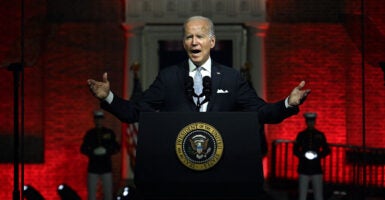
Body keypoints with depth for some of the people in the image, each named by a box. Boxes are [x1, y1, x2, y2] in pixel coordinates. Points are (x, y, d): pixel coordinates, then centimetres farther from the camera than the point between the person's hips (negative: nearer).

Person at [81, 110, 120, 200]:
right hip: (93, 167, 0)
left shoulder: (109, 133, 4)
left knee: (108, 192, -1)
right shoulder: (89, 133, 5)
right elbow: (83, 149, 7)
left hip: (106, 166, 0)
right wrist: (93, 152, -12)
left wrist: (107, 151, -13)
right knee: (91, 191, 0)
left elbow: (117, 148, 6)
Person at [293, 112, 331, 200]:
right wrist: (302, 155, -9)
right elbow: (295, 150, 9)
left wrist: (319, 155, -8)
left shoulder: (320, 135, 7)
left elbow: (327, 150, 9)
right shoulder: (301, 135, 8)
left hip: (316, 169, 0)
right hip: (304, 169, 0)